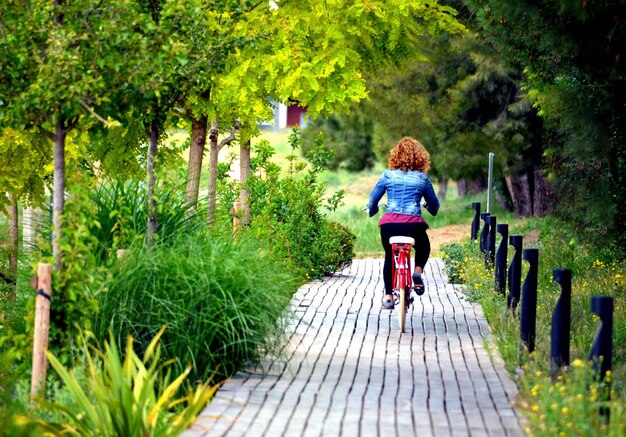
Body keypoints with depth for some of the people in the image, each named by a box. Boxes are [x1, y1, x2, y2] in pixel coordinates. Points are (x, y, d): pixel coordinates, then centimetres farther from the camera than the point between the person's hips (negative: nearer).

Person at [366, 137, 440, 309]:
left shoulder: (388, 175, 6)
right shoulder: (422, 178, 8)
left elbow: (373, 199, 14)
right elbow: (434, 204, 18)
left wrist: (371, 210, 37)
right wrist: (431, 209, 43)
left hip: (389, 223, 0)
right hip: (414, 224, 0)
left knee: (390, 256, 26)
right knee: (423, 248, 32)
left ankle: (388, 295, 19)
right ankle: (418, 270, 3)